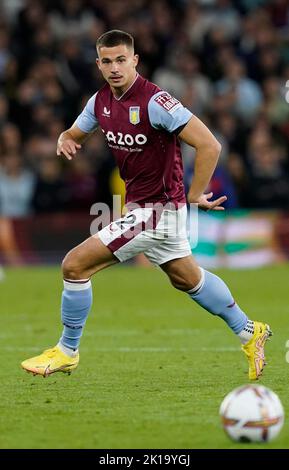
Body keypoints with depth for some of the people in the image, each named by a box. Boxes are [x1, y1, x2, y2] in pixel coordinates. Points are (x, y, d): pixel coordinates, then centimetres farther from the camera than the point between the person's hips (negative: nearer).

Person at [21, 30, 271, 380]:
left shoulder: (154, 101, -23)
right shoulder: (100, 102, 1)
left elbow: (209, 145, -24)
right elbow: (75, 134, 17)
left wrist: (195, 195, -20)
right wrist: (65, 140, -8)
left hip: (157, 209, -9)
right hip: (139, 204, 9)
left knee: (75, 265, -10)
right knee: (187, 278, 25)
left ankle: (67, 351, 7)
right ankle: (248, 332, 41)